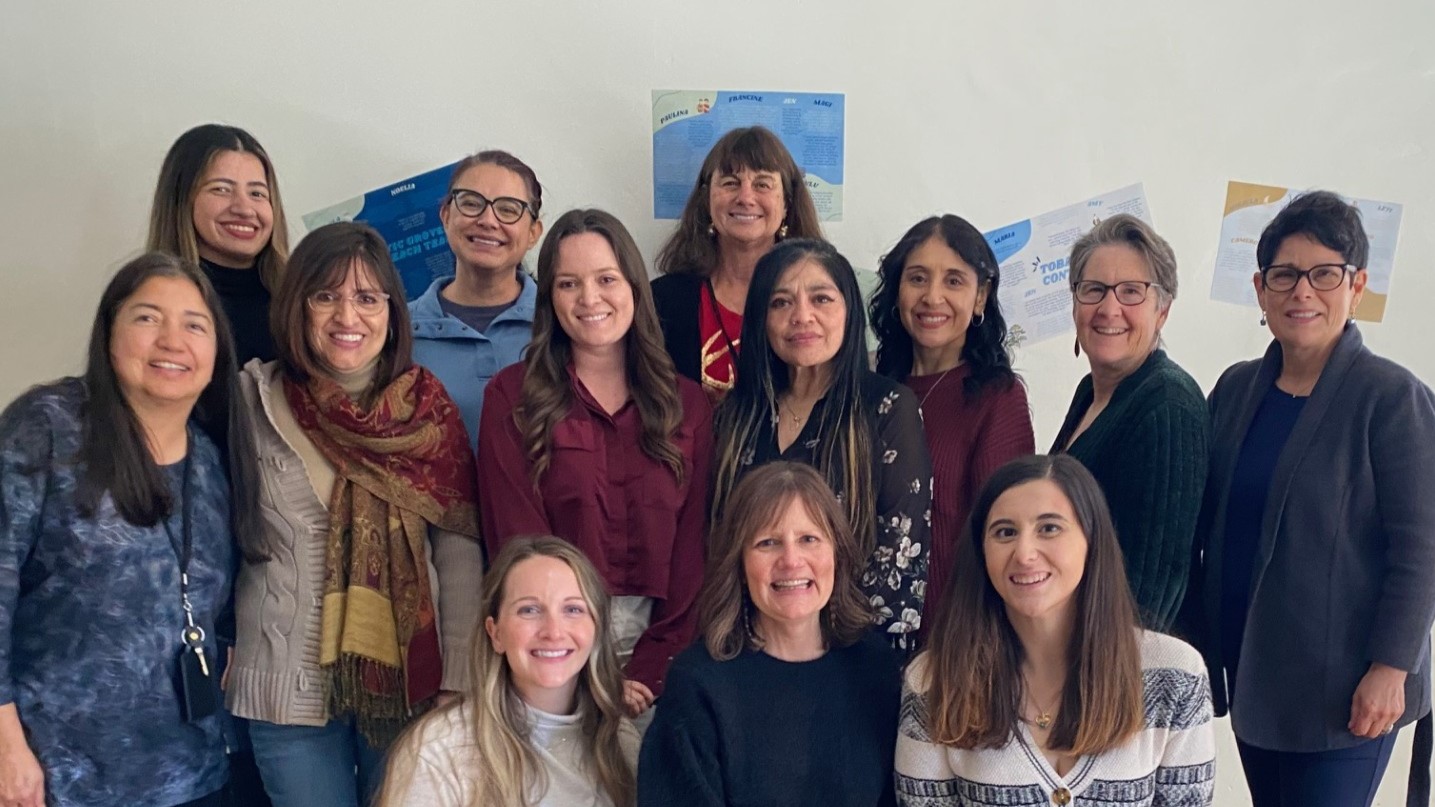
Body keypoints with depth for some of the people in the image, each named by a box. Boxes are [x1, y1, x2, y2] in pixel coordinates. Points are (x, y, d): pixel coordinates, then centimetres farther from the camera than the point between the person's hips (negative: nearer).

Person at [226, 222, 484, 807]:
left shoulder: (428, 409, -1)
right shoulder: (252, 402, -3)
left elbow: (460, 550, -2)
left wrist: (460, 681, -6)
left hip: (409, 679, 1)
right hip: (291, 685, -1)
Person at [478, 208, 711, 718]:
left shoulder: (687, 403, 4)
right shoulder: (512, 397, -2)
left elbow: (692, 546, 1)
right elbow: (515, 542, -7)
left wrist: (651, 670, -9)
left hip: (657, 652, 2)